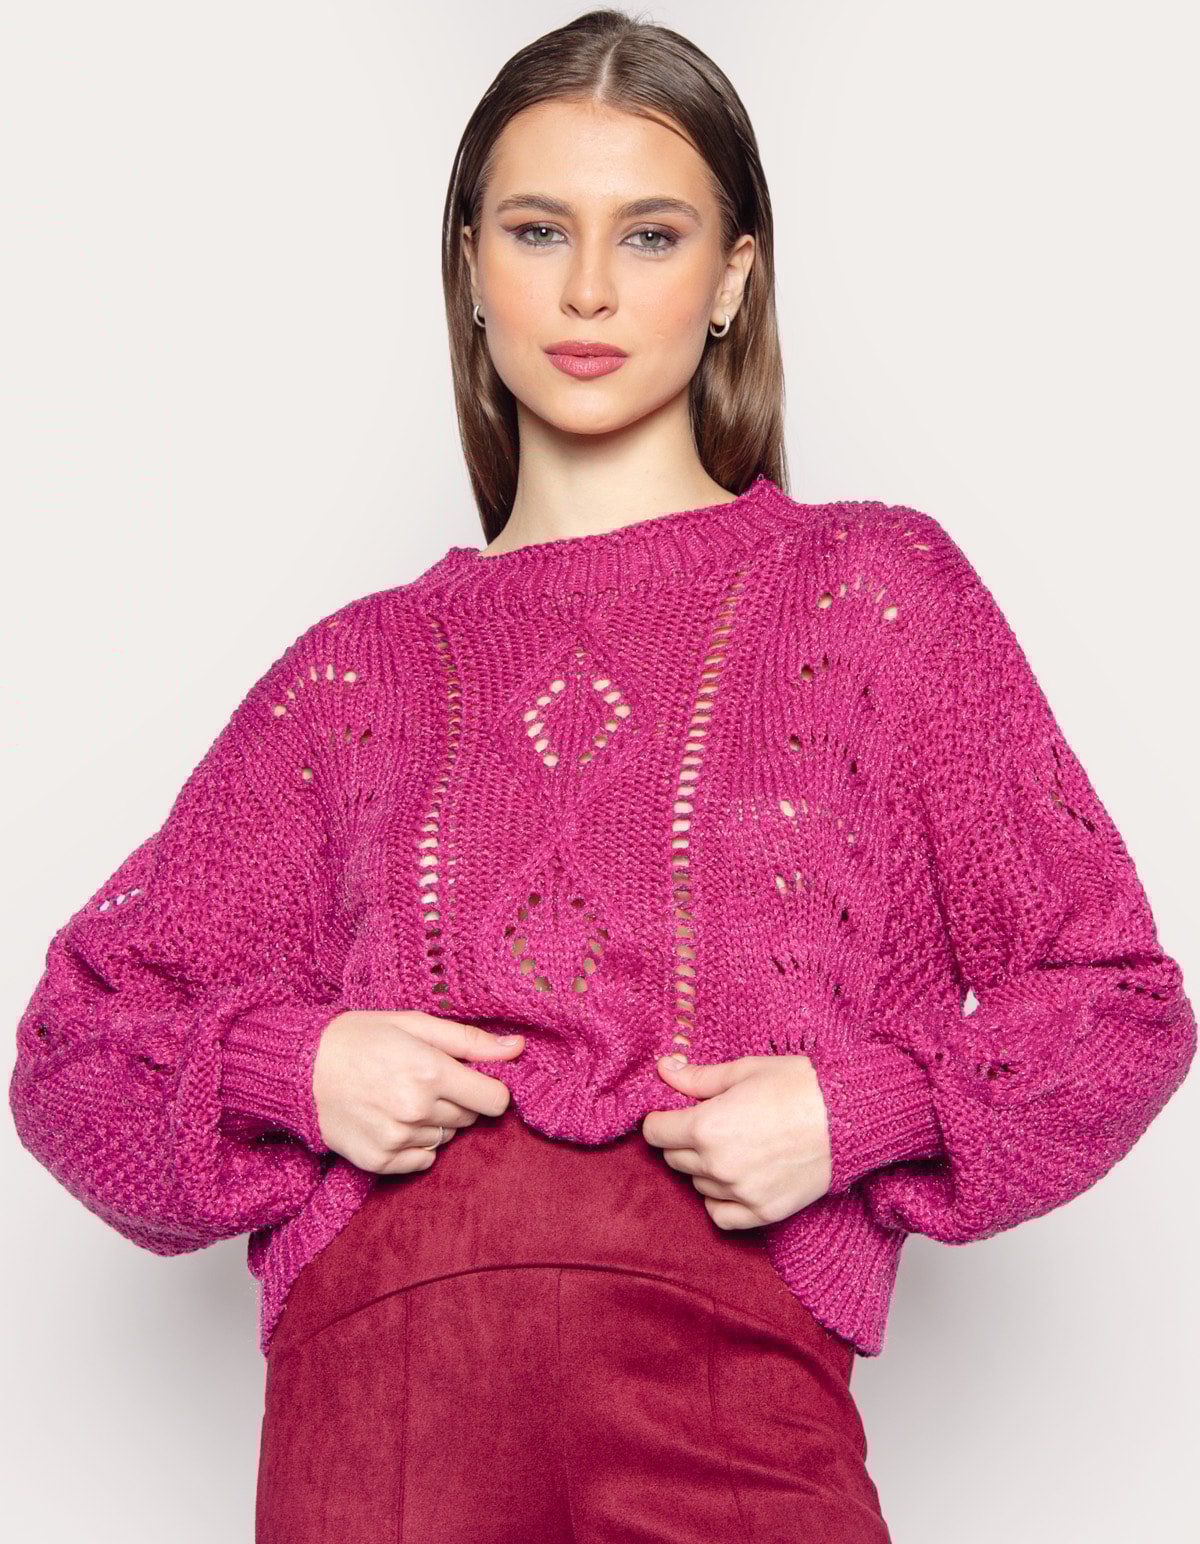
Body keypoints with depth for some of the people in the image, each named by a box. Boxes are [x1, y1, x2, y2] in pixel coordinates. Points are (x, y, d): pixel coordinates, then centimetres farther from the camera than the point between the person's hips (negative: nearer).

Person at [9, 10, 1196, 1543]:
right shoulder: (365, 665, 14)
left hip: (723, 1371, 0)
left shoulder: (873, 586, 10)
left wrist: (856, 1109, -7)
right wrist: (292, 1066, -4)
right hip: (375, 1367, 1)